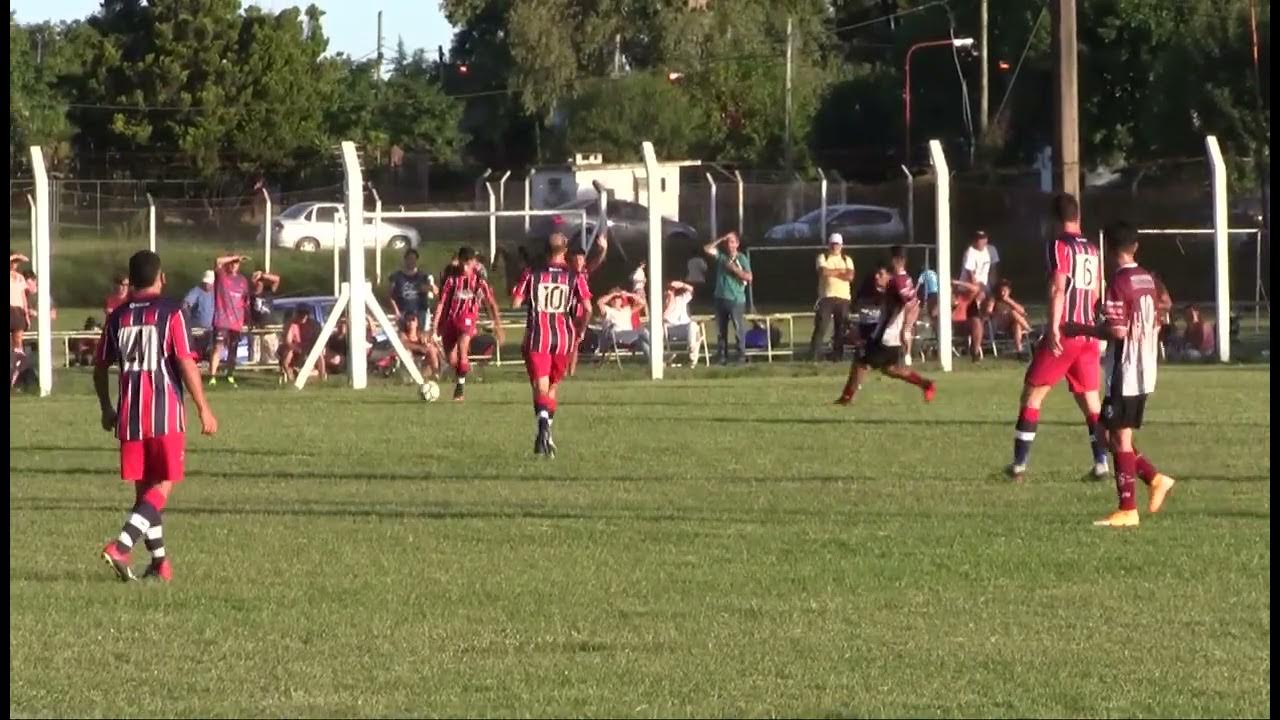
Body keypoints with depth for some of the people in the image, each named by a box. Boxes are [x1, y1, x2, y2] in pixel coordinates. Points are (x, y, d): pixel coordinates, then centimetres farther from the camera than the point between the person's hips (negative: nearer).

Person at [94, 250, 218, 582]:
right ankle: (122, 546, -21)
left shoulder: (118, 317, 9)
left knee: (144, 489, 13)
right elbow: (186, 363, -10)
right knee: (163, 487, -2)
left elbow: (100, 368, 13)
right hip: (166, 414, -5)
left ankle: (159, 561, 14)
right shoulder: (171, 313, -5)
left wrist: (107, 410, 26)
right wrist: (203, 409, -4)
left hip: (130, 415, 5)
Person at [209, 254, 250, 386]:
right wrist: (235, 257, -17)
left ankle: (230, 377, 23)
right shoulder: (221, 275, 1)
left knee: (233, 350, 11)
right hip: (221, 320, -4)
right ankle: (212, 377, -17)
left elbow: (246, 301, 18)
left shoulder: (243, 280, 12)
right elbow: (218, 262, -19)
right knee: (218, 348, -14)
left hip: (237, 322, 4)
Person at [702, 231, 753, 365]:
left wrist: (734, 269, -14)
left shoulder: (741, 259, -2)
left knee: (739, 328, -5)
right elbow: (707, 249, -6)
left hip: (737, 299, -4)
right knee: (721, 329, 7)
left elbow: (749, 277, -9)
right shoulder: (721, 255, 7)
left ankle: (741, 355, -2)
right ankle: (721, 355, 12)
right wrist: (721, 239, -8)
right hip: (721, 298, 4)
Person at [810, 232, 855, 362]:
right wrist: (841, 271, -4)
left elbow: (850, 276, -3)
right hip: (826, 297, -3)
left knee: (841, 327, 2)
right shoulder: (823, 258, 6)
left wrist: (831, 272, -7)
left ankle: (838, 355, 9)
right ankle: (813, 355, -13)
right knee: (821, 326, -11)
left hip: (843, 298, 3)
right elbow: (823, 272, -13)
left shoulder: (847, 260, 13)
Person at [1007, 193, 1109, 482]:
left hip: (1064, 331, -6)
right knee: (1090, 399, 10)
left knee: (1032, 394, 2)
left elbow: (1058, 288, -17)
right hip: (1089, 332, 6)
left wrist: (1054, 328, -22)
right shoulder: (1092, 250, 13)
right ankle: (1101, 462, 2)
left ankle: (1019, 464, 1)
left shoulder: (1059, 246, -7)